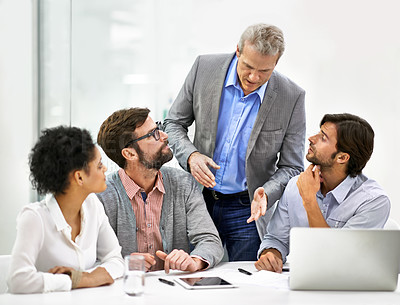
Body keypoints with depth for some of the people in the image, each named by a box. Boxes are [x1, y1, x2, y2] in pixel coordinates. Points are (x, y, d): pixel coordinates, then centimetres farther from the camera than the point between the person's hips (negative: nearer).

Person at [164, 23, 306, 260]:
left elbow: (291, 167, -4)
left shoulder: (292, 97, -10)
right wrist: (190, 155, -15)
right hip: (198, 199, 1)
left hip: (246, 209, -1)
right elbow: (174, 123, 5)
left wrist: (266, 193, -24)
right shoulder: (205, 68, -6)